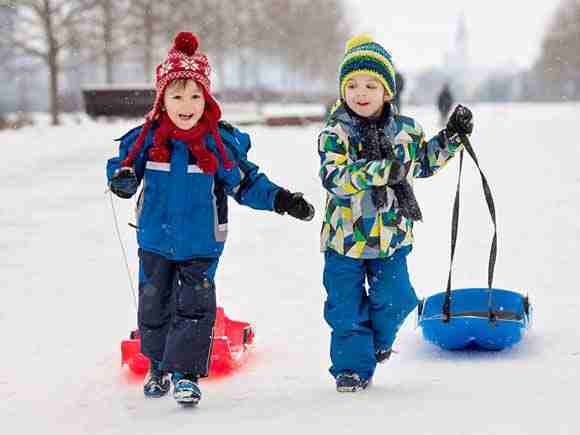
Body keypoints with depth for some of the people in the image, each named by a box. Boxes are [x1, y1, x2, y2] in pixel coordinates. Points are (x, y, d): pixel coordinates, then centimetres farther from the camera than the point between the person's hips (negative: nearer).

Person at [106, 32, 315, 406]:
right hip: (155, 240, 2)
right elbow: (124, 164, 2)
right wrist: (122, 178, -23)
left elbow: (245, 182, -2)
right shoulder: (146, 137, -6)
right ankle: (159, 366, 33)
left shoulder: (221, 141, -9)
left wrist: (281, 199, -14)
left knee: (194, 306, -8)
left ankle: (187, 372, 1)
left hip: (201, 243, -2)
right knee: (154, 305, 13)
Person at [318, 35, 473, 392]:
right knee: (346, 307, 2)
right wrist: (380, 171, -36)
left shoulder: (406, 130, 3)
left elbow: (424, 162, 21)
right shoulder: (335, 134, -11)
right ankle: (352, 365, 16)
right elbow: (334, 177, -26)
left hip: (392, 235, 3)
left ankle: (379, 342, 34)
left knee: (393, 301, 4)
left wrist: (451, 138, 9)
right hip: (346, 236, -2)